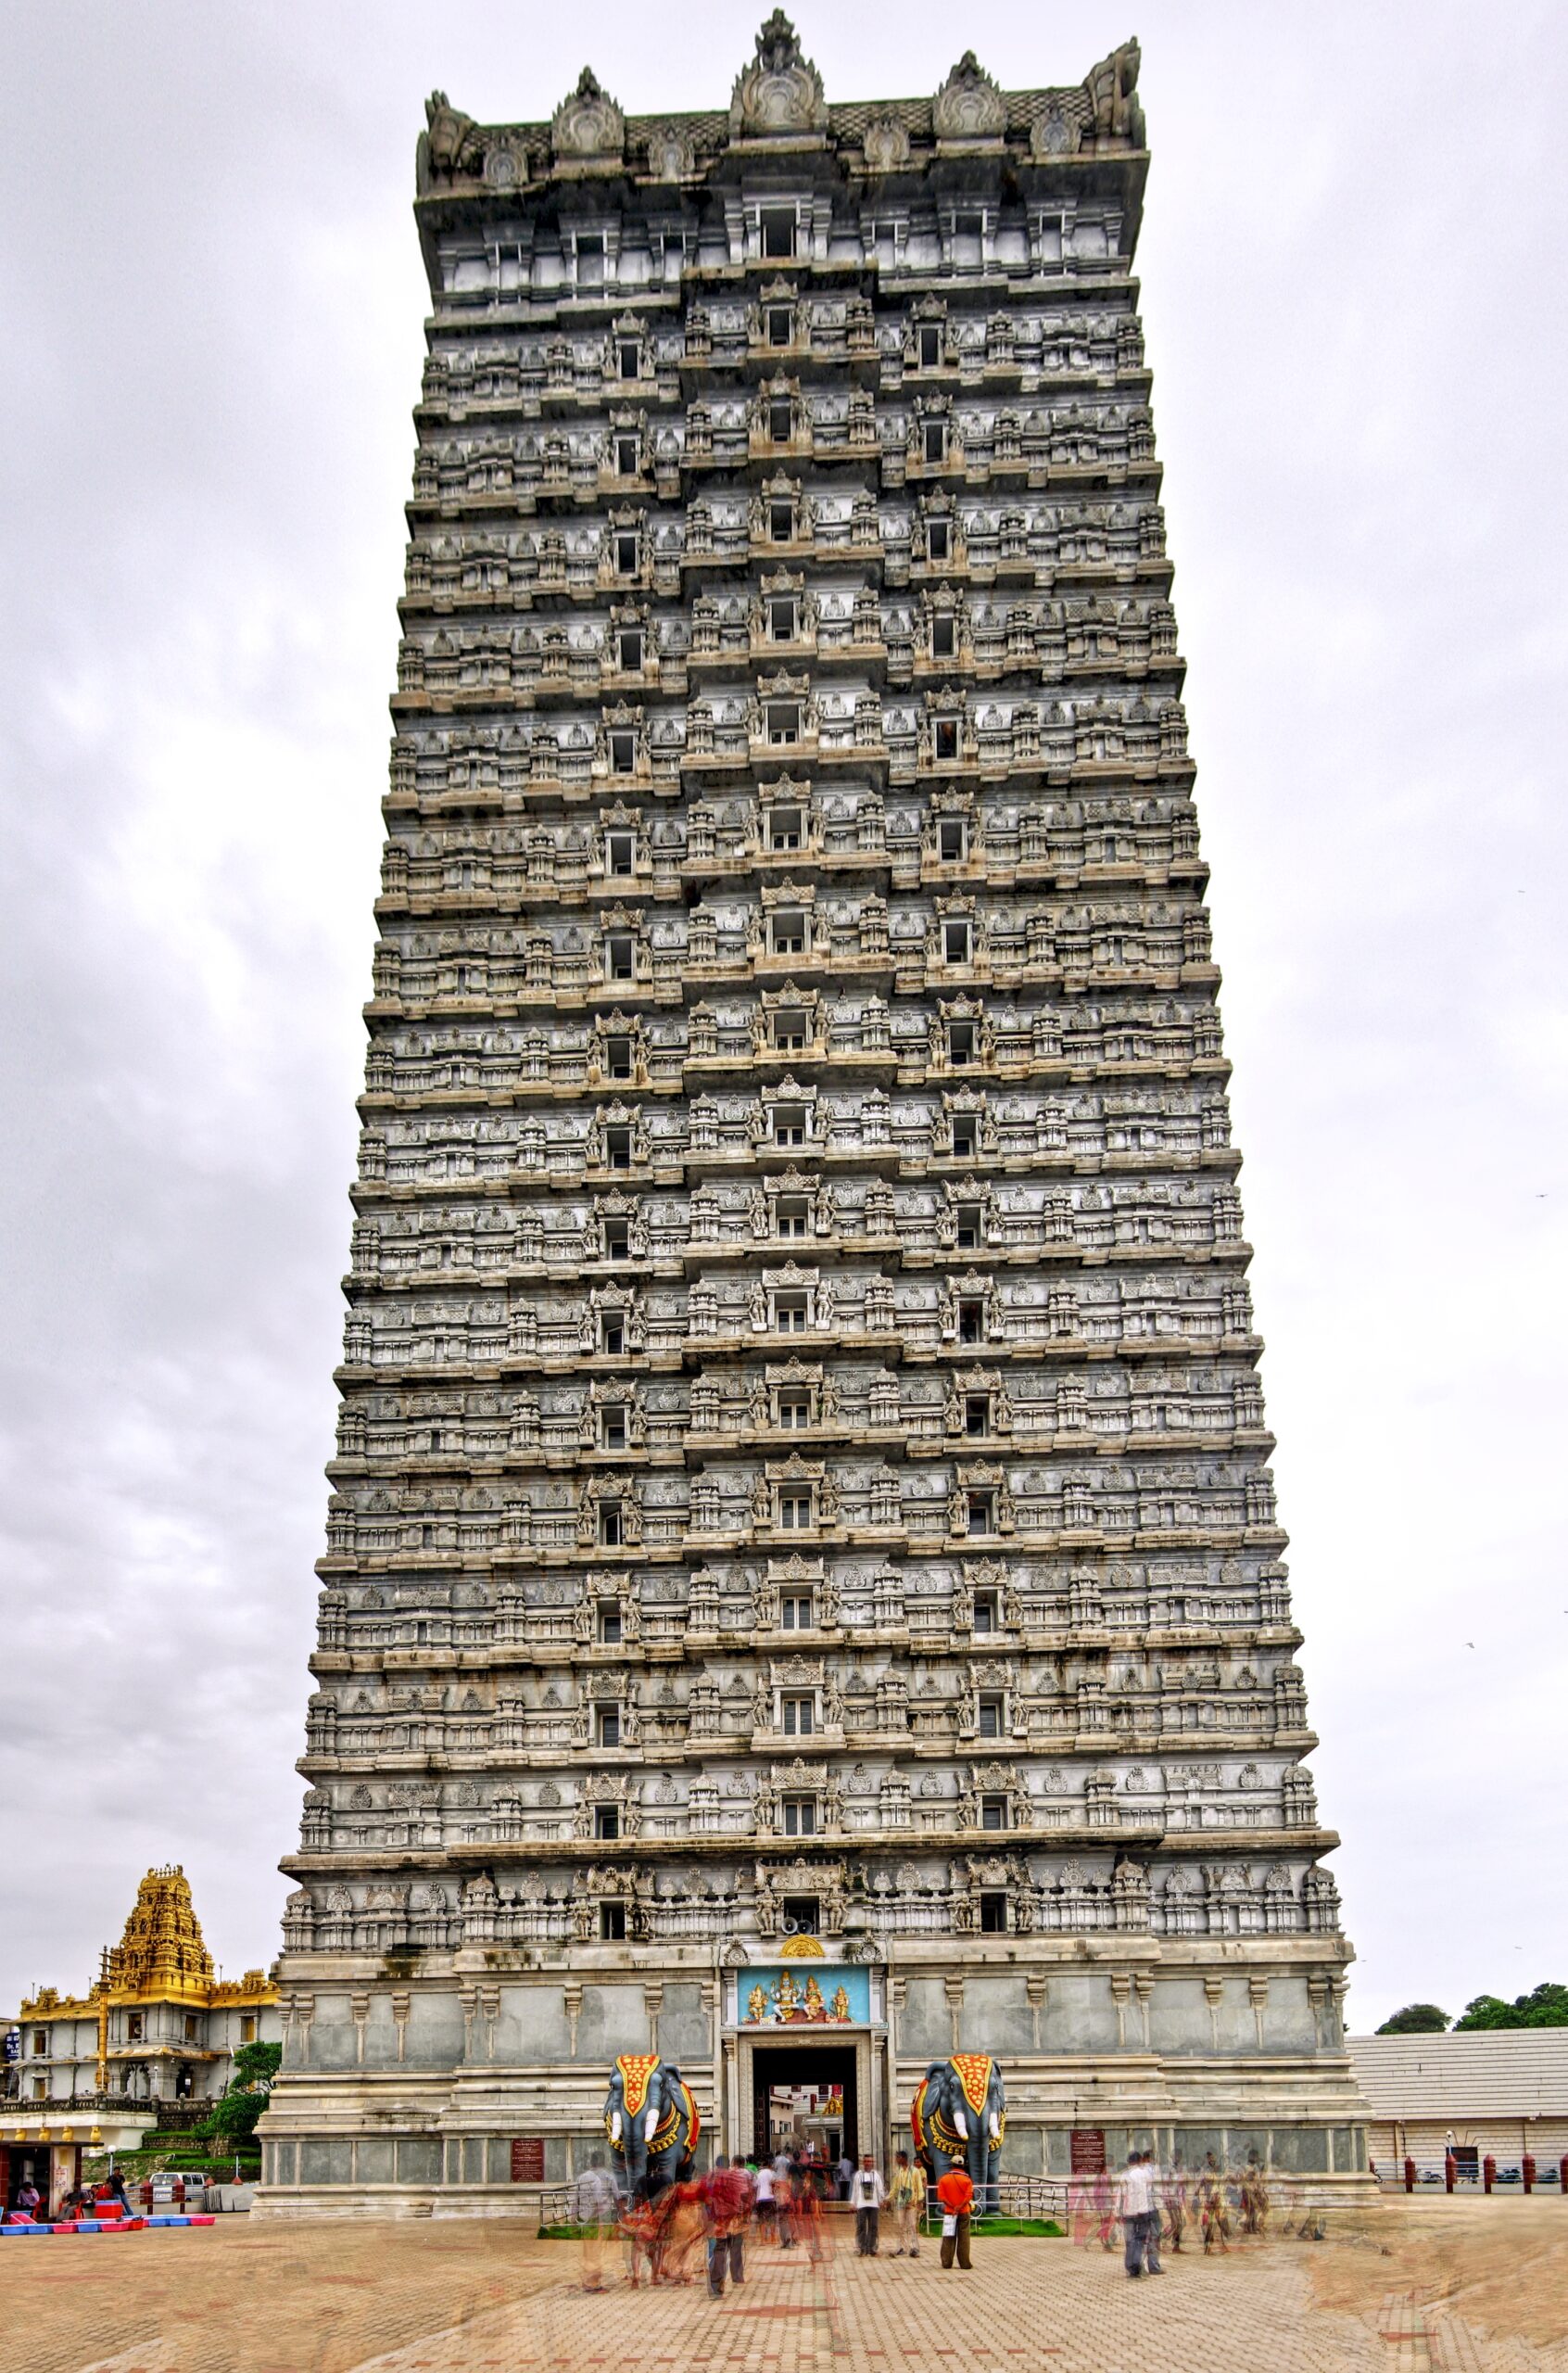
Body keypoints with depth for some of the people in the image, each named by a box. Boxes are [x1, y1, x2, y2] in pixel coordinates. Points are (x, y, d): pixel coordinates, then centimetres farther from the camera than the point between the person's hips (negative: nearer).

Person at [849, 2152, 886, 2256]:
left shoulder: (876, 2174, 8)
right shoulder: (858, 2174, 6)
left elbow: (880, 2188, 9)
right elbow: (854, 2189, 7)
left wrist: (882, 2200, 1)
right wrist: (853, 2203, 4)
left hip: (873, 2204, 1)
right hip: (861, 2204, -1)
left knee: (873, 2227, 2)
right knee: (861, 2227, -2)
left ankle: (872, 2248, 9)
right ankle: (863, 2249, 4)